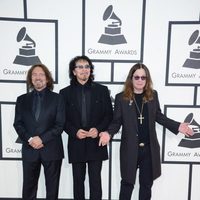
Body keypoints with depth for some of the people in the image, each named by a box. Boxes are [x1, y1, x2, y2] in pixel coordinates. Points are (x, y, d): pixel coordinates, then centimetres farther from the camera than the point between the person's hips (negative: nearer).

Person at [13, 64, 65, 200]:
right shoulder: (22, 99, 10)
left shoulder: (57, 98, 2)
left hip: (51, 150, -2)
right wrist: (29, 139, -13)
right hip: (29, 150, 2)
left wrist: (42, 139, -15)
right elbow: (18, 124, 4)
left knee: (52, 187, 10)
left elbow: (60, 124, -5)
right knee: (28, 187, 11)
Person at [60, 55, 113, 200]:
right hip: (76, 144, 1)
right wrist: (74, 132, -13)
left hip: (96, 143, 0)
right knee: (78, 180, 14)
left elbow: (109, 115, 2)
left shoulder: (102, 90, 4)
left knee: (95, 181, 5)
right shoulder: (65, 92, 4)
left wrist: (98, 129, -13)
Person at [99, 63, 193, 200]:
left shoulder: (153, 95, 1)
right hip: (130, 148, -2)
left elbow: (158, 116, 9)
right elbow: (117, 121, -4)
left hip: (149, 148, 3)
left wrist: (178, 126, 0)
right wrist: (109, 133, -23)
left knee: (147, 183, 17)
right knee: (128, 183, 12)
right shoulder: (121, 98, -6)